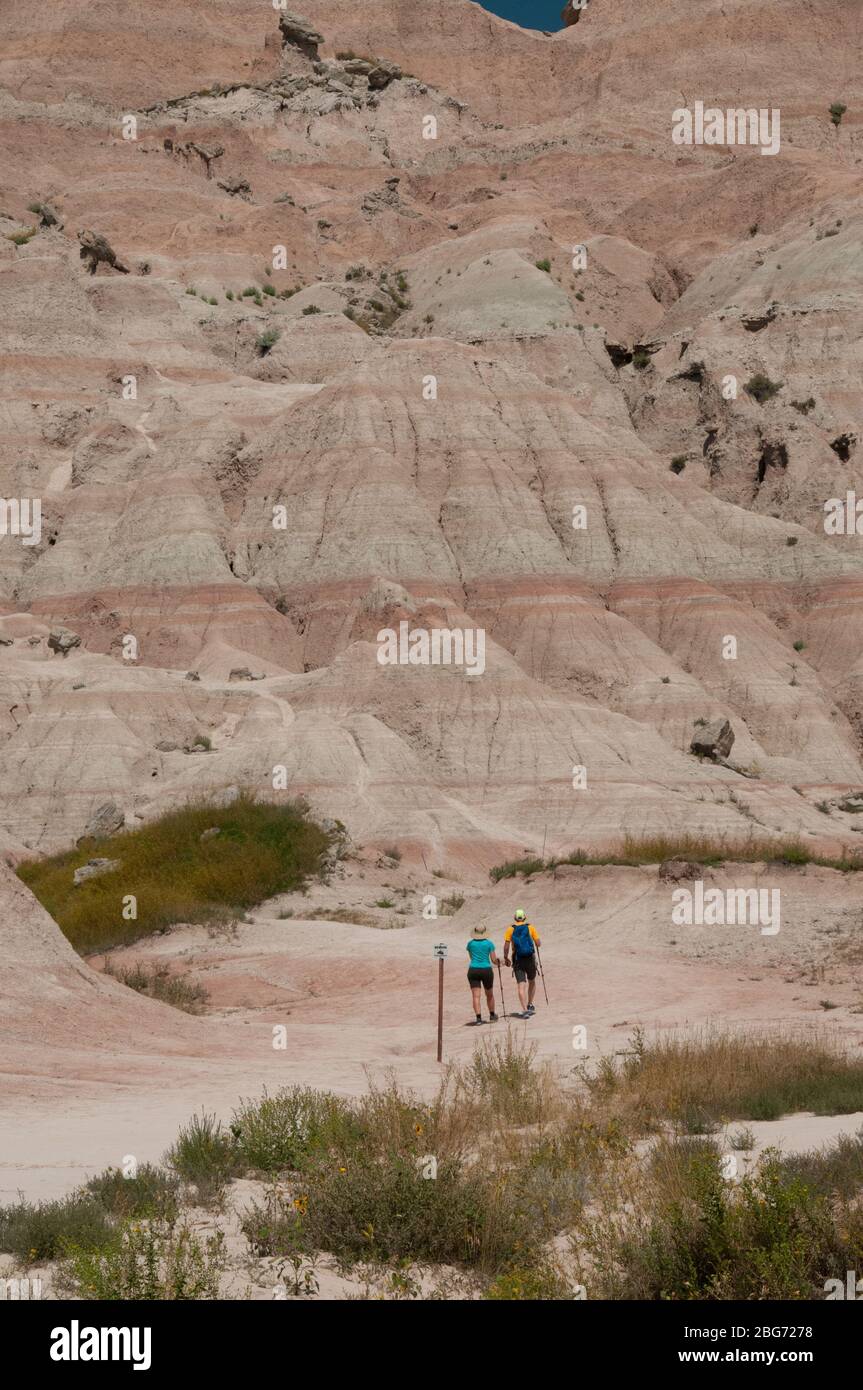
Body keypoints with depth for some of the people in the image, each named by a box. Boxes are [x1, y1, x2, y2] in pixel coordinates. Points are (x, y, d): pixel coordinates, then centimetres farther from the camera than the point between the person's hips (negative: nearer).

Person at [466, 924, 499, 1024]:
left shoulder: (470, 943, 3)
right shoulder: (489, 943, -2)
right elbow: (494, 960, 0)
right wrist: (498, 962, 22)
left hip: (473, 971, 0)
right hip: (486, 970, 0)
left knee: (476, 996, -5)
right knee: (490, 995, 19)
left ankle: (478, 1017, -18)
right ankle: (492, 1016, 32)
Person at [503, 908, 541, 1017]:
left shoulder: (510, 930, 0)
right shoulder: (530, 928, 0)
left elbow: (506, 946, -5)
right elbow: (538, 944, 0)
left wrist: (506, 958, 9)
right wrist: (538, 942, 23)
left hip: (517, 960, -1)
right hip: (530, 959, 1)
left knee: (521, 985, -4)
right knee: (531, 982, 24)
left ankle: (524, 1009, -17)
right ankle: (530, 1005, 24)